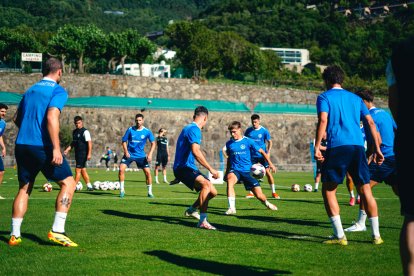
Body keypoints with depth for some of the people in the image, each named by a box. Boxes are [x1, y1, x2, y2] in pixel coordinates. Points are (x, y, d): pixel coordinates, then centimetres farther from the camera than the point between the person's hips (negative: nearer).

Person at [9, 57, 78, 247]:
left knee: (24, 188, 15)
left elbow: (16, 119, 25)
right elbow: (52, 117, -18)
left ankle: (14, 234, 11)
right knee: (68, 182, 1)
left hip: (21, 145, 7)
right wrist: (56, 148, -22)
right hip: (42, 146, -7)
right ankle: (57, 231, -9)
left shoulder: (30, 91, 19)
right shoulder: (58, 91, -3)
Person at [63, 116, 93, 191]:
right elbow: (73, 142, 23)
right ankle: (89, 186, 16)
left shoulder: (85, 132, -11)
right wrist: (67, 149, 11)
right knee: (83, 170, 10)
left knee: (78, 170, -9)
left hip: (83, 153, -8)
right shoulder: (74, 132, 13)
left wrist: (89, 154, -23)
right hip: (77, 153, 8)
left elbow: (89, 143, -16)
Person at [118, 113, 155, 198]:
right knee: (121, 169, -17)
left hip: (141, 155, 0)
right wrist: (126, 151, -13)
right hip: (129, 154, 0)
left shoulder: (147, 131, -5)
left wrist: (150, 154, -10)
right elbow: (124, 141, 1)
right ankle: (122, 190, -5)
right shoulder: (130, 130, -5)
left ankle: (150, 192, 10)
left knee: (148, 172, -7)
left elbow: (153, 143, 2)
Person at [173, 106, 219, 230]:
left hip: (189, 168, 10)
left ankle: (191, 210, 33)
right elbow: (195, 152, -26)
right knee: (206, 184, -33)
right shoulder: (194, 129, -13)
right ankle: (202, 221, -35)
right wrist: (211, 169, -24)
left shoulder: (189, 128, 20)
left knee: (212, 192, 9)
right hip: (183, 167, -10)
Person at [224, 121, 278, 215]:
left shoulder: (248, 141, -3)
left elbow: (262, 151, 3)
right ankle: (232, 208, -39)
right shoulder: (229, 144, 6)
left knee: (259, 195, -4)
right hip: (234, 170, 1)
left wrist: (270, 164, -2)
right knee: (230, 179, -37)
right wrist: (227, 172, 24)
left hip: (247, 171, -1)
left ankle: (267, 203, 35)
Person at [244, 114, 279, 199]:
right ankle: (251, 193, 11)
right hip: (252, 155, 2)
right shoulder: (248, 130, 1)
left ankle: (273, 192, 3)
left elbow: (269, 142, 1)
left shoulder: (264, 130, -6)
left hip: (262, 155, -2)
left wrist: (268, 152, -11)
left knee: (268, 172, -6)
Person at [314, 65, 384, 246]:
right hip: (358, 146, 4)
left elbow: (323, 120, -8)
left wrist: (317, 147, -11)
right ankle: (376, 235, 10)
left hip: (337, 147, -4)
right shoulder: (355, 98, 21)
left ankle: (339, 236, -4)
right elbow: (371, 123, 15)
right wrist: (377, 149, 16)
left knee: (328, 190, 5)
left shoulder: (324, 97, 8)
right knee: (365, 190, 10)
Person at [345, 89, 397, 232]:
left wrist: (368, 157, -11)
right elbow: (397, 130, 21)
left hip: (383, 157, -9)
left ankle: (361, 223, -7)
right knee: (398, 190, 13)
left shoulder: (371, 117, -11)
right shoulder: (385, 113, 16)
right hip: (394, 155, 9)